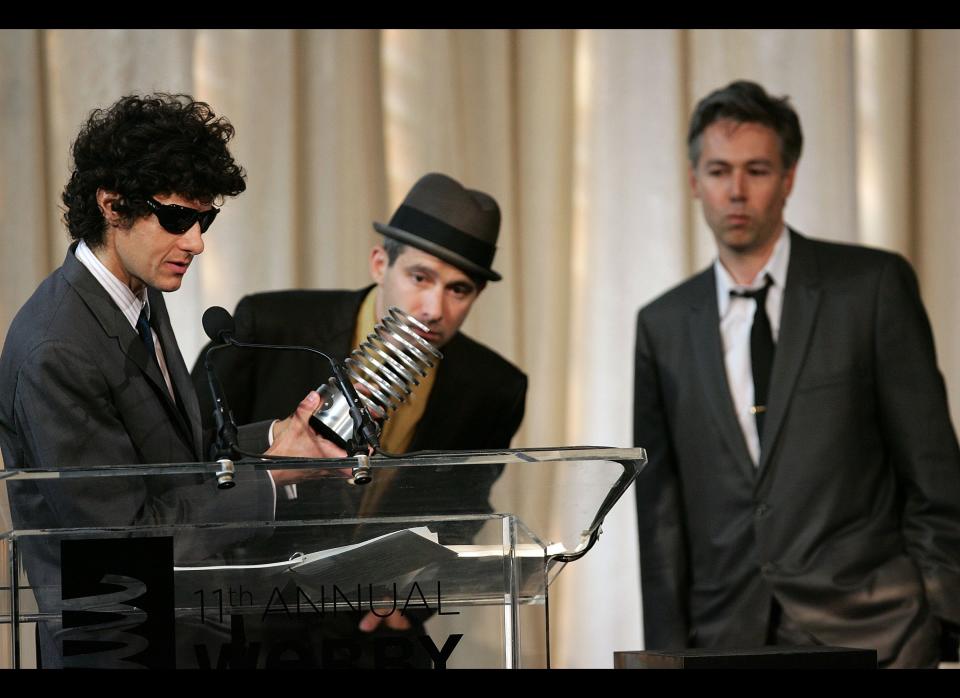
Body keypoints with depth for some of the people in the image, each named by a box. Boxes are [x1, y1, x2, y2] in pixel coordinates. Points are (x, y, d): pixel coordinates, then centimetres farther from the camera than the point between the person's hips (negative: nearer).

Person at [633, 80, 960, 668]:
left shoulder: (874, 285, 2)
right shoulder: (663, 327, 11)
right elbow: (660, 509, 12)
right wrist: (670, 649, 7)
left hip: (861, 628, -3)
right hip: (731, 636, 3)